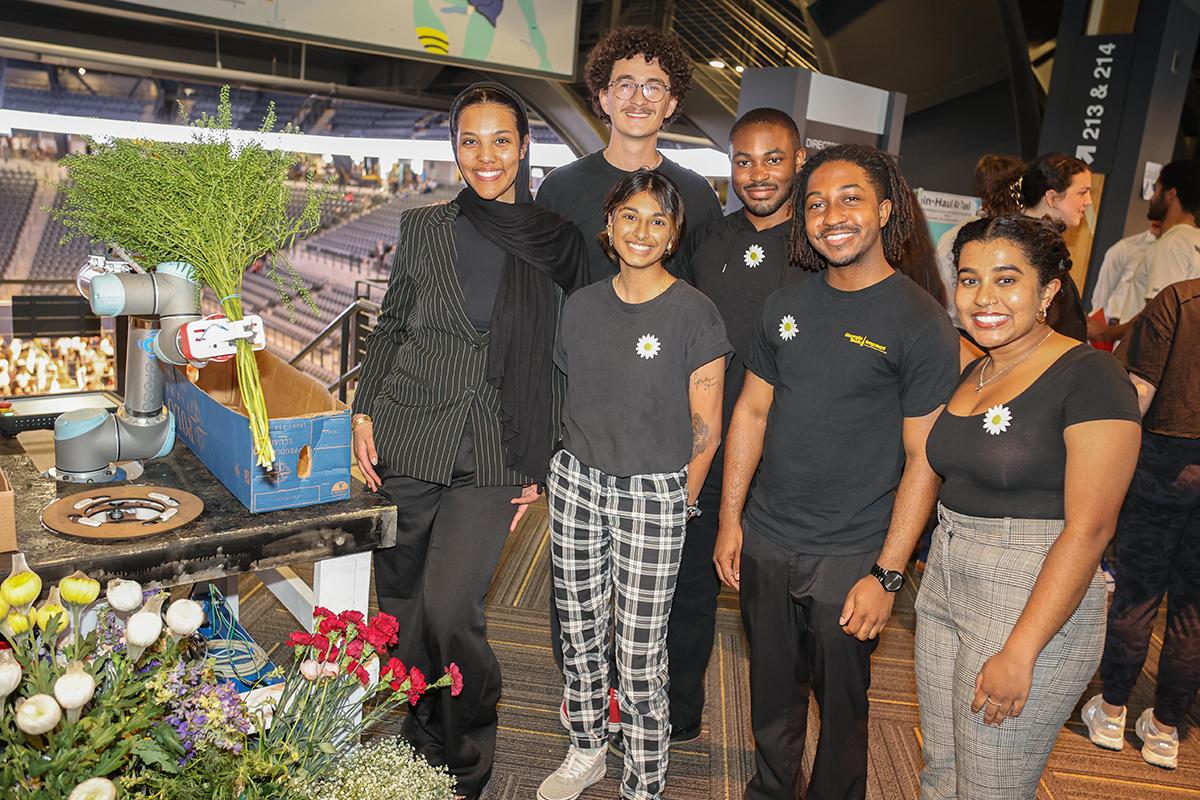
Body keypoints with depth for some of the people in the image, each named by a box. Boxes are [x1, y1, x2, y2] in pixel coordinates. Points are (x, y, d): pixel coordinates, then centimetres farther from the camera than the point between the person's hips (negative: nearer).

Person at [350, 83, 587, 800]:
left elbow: (566, 364, 6)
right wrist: (365, 412, 3)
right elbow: (389, 328, 12)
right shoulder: (423, 228, 5)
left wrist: (543, 464, 4)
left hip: (494, 457, -2)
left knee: (448, 608, -11)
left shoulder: (560, 242, 2)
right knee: (401, 605, 9)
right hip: (406, 444, 2)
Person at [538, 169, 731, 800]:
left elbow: (705, 428, -5)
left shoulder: (694, 314, -8)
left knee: (640, 652, 2)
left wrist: (677, 504, 0)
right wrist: (548, 475, 12)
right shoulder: (583, 304, 6)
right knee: (578, 631, 14)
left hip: (653, 493, -4)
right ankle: (586, 749, 37)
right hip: (576, 481, 5)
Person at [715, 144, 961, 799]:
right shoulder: (786, 306, 3)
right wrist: (730, 517, 5)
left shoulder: (921, 323, -11)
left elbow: (922, 459, -12)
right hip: (763, 542, 5)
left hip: (849, 558, -4)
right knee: (771, 688, 20)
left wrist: (886, 574, -13)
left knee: (841, 703, 12)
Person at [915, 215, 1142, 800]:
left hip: (1037, 606, -7)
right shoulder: (969, 373, 8)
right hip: (944, 586, 7)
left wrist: (1020, 653, -21)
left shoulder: (1090, 377, -15)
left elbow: (1088, 530, -19)